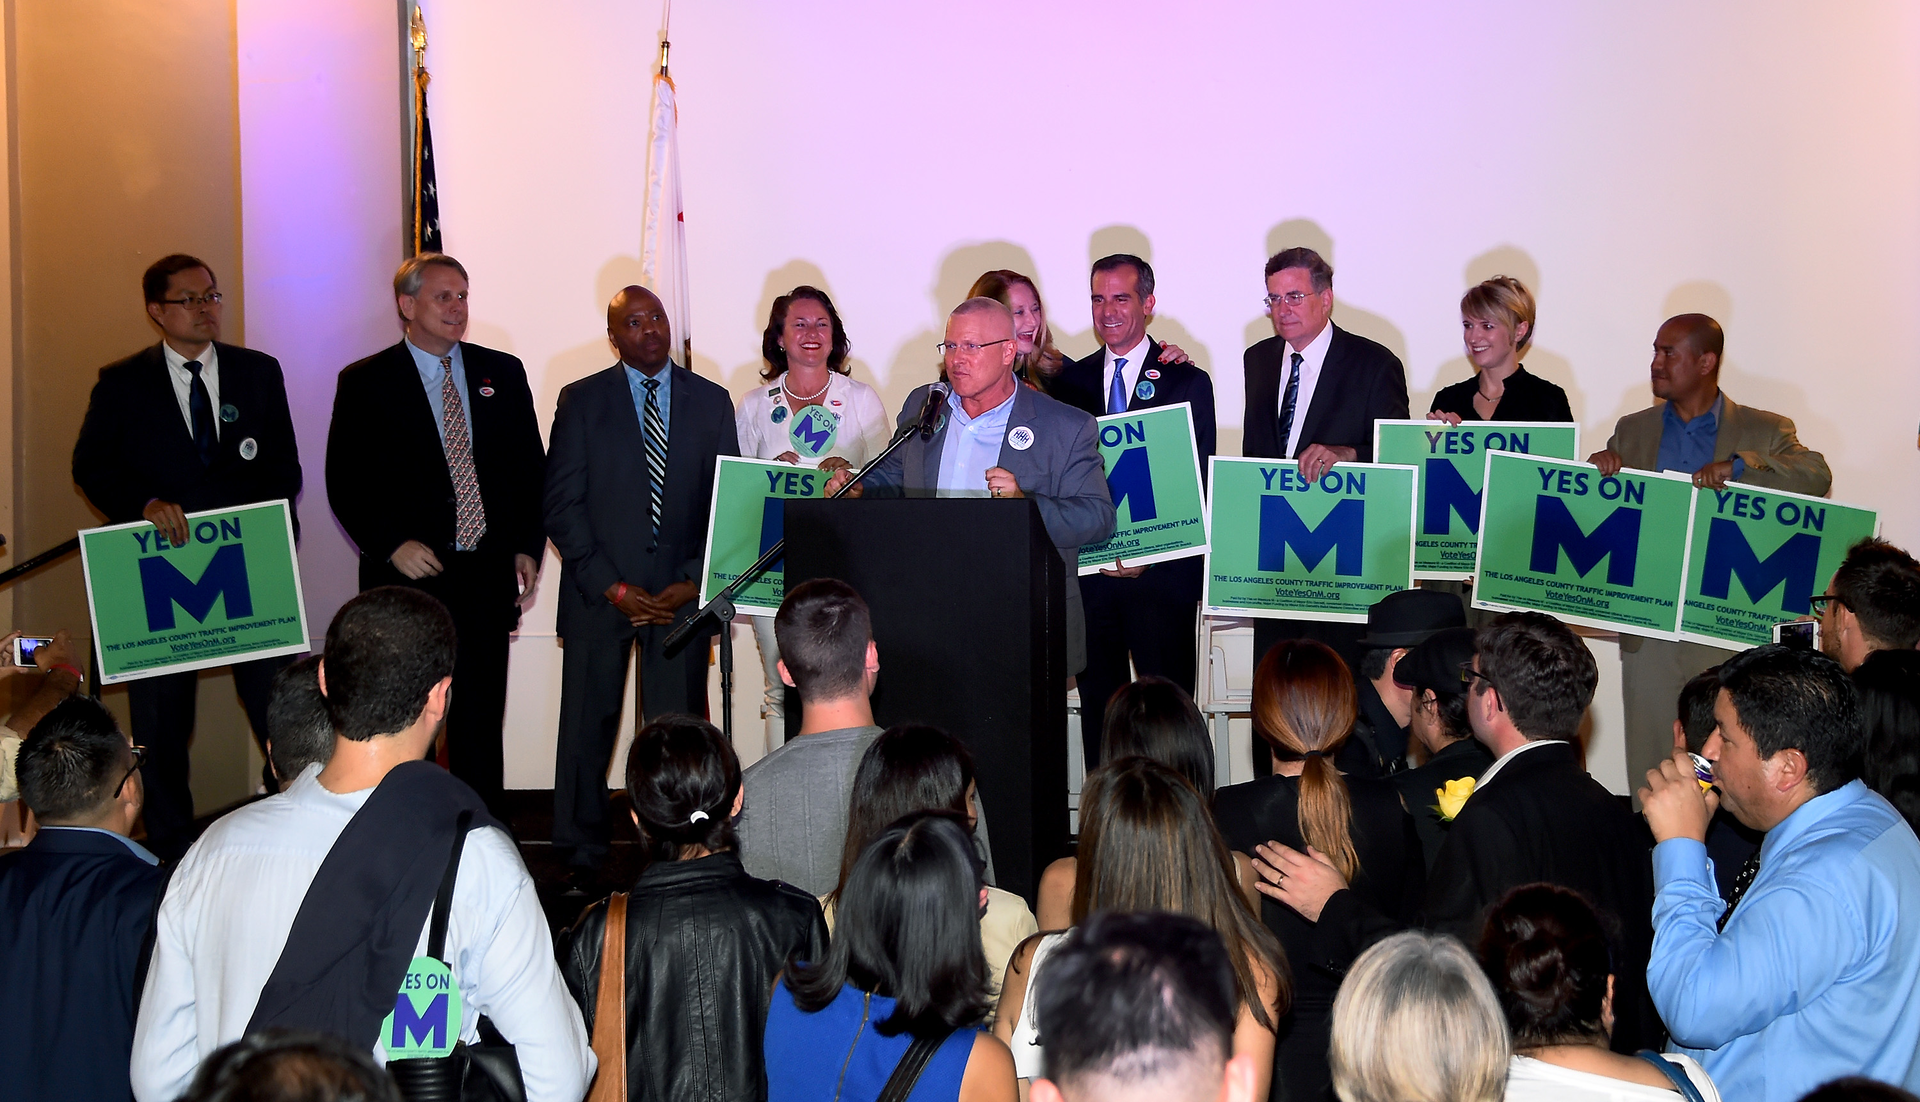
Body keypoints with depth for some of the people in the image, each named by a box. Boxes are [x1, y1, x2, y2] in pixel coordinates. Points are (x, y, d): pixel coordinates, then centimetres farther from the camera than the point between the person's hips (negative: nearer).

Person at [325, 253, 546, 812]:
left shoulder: (502, 373, 10)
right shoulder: (365, 383, 1)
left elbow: (531, 467, 13)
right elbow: (345, 483, -2)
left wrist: (528, 547, 3)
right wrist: (391, 544, -13)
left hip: (487, 575, 3)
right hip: (409, 574, -3)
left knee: (480, 725, 8)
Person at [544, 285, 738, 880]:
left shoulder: (711, 401, 9)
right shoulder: (581, 401, 4)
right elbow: (562, 505, -1)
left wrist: (693, 584, -5)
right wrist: (612, 587, -9)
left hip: (682, 594, 1)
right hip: (600, 591, -1)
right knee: (587, 727, 3)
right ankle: (581, 863, 13)